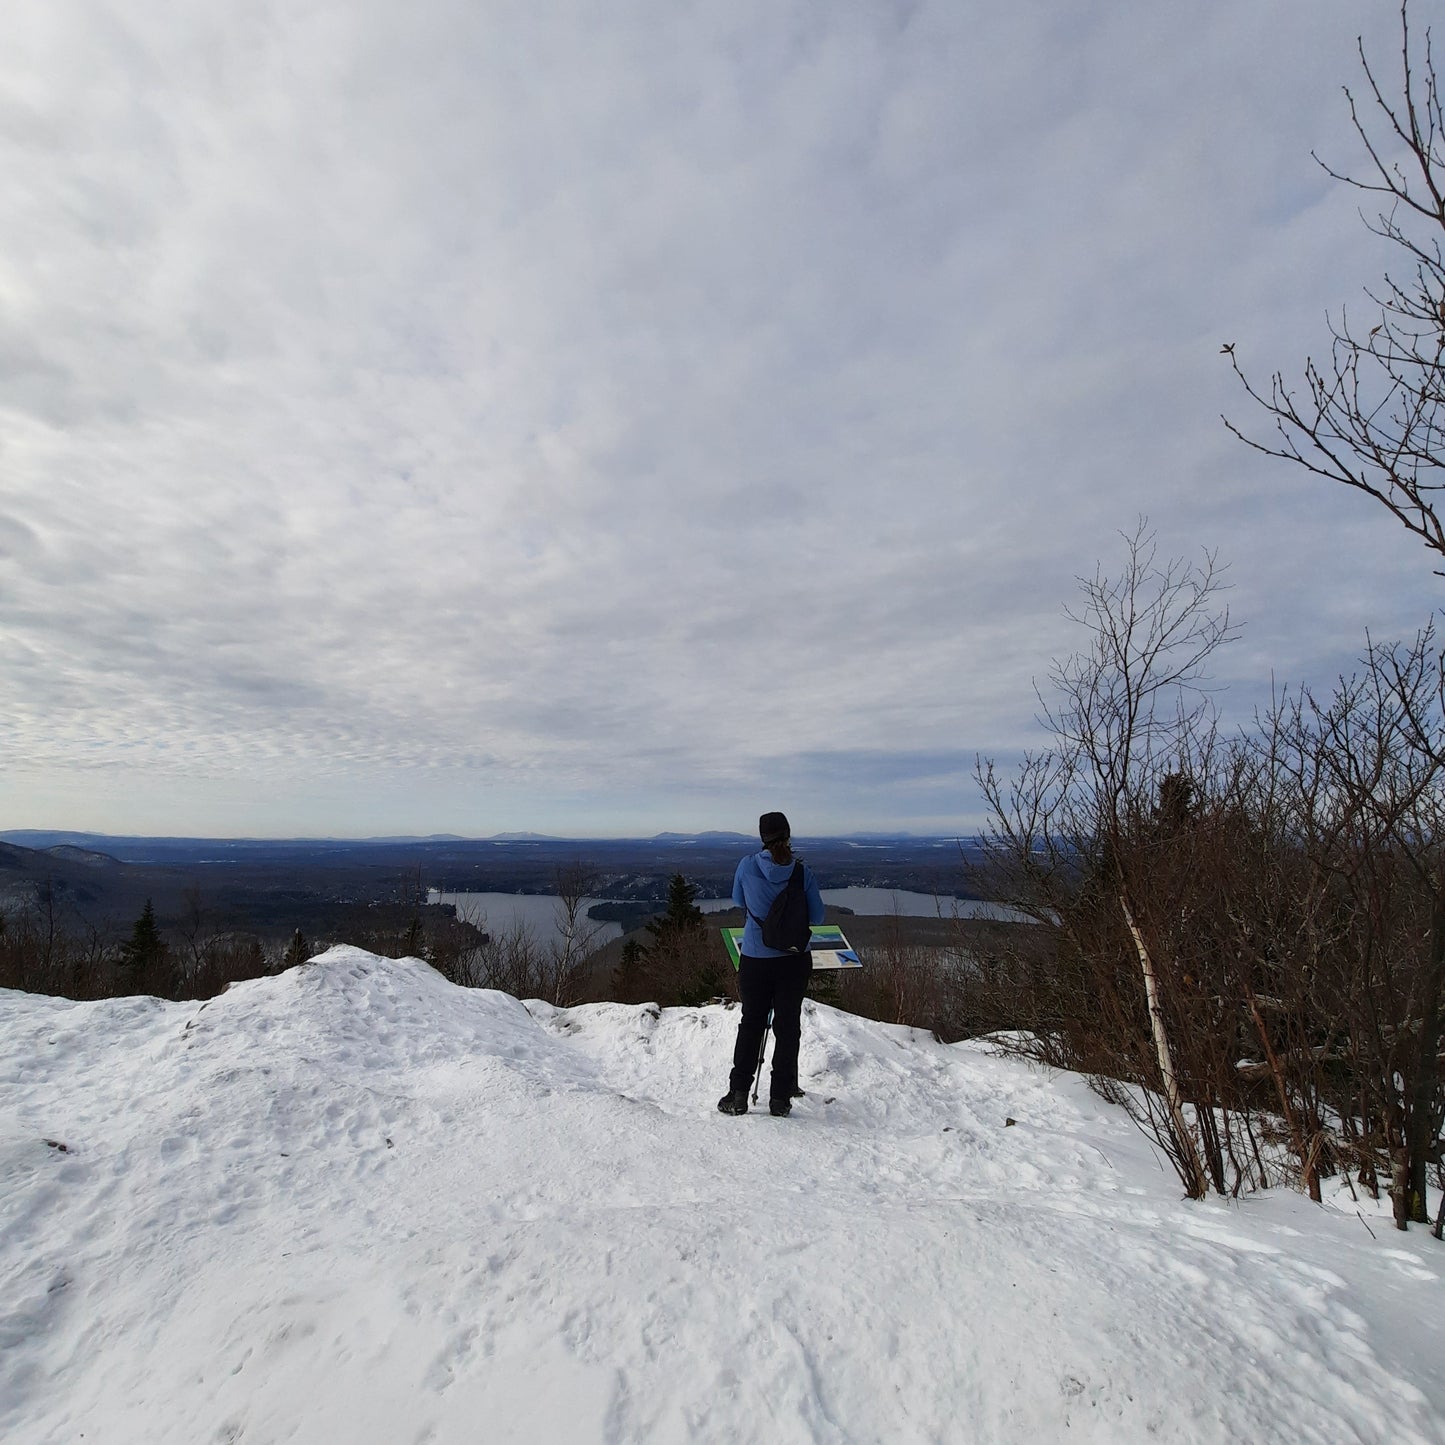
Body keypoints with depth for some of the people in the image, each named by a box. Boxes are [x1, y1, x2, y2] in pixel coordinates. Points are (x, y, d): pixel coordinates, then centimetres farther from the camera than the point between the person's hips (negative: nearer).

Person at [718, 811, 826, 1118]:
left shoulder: (747, 866, -9)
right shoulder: (802, 871, -9)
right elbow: (817, 916, -2)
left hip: (755, 959, 0)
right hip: (794, 959, 0)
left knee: (751, 1023, 14)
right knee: (788, 1025, 12)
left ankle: (738, 1095, 17)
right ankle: (780, 1098, 17)